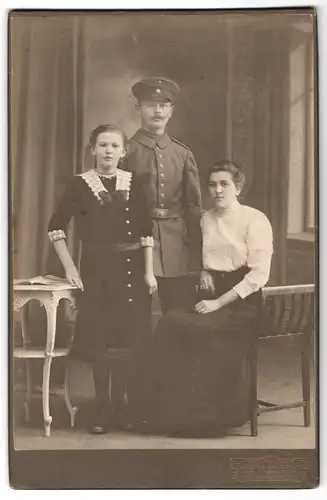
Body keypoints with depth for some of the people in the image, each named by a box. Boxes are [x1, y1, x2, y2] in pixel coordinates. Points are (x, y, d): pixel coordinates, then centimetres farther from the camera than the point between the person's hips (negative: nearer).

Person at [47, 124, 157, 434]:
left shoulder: (133, 184, 4)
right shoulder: (80, 184, -1)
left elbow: (146, 231, 4)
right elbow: (56, 227, 0)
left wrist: (149, 271, -2)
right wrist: (69, 267, -6)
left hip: (132, 268, 1)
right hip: (96, 268, -1)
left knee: (134, 338, 3)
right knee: (97, 340, 2)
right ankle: (102, 409, 15)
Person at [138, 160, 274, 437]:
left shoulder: (255, 220, -5)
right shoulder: (206, 219, 15)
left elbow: (259, 274, -12)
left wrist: (219, 303, -17)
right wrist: (203, 271, 2)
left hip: (242, 302, -5)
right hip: (211, 295, 6)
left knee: (193, 329, -28)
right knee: (169, 324, -22)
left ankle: (202, 415, -13)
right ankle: (171, 410, -15)